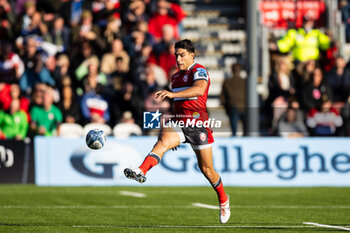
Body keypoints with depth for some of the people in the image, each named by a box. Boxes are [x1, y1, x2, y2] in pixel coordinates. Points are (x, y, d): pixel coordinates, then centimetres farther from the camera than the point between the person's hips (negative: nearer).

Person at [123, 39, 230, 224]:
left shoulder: (199, 71, -7)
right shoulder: (176, 77, 18)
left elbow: (199, 90, -30)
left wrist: (172, 94, -41)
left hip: (198, 124, -5)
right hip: (179, 123, 5)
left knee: (206, 169, 4)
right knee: (163, 141, -28)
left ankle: (223, 200, 29)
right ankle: (141, 172, -52)